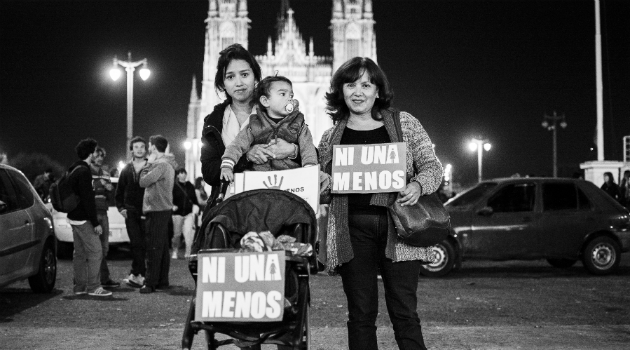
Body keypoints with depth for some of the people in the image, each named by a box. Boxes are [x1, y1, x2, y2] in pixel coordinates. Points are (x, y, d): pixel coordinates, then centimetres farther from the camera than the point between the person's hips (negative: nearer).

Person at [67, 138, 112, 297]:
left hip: (74, 217, 10)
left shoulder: (74, 169, 14)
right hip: (83, 219, -10)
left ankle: (80, 286, 15)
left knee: (80, 253, 12)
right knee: (95, 251, -7)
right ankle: (93, 287, -6)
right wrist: (95, 223, -20)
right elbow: (87, 199, -21)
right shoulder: (84, 171, -17)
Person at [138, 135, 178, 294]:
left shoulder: (161, 165, -16)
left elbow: (143, 182, -18)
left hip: (157, 210, -10)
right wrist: (150, 165, 8)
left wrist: (148, 164, -6)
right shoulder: (167, 164, 17)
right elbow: (147, 182, 16)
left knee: (154, 248, -9)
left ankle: (150, 283, -9)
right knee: (162, 247, 13)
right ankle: (162, 281, 19)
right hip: (164, 209, 10)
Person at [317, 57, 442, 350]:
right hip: (352, 230, 1)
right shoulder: (331, 136, 13)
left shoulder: (403, 123, 9)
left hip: (398, 227, -1)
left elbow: (432, 166, 7)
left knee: (404, 312, -3)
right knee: (361, 314, 3)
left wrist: (418, 185, -13)